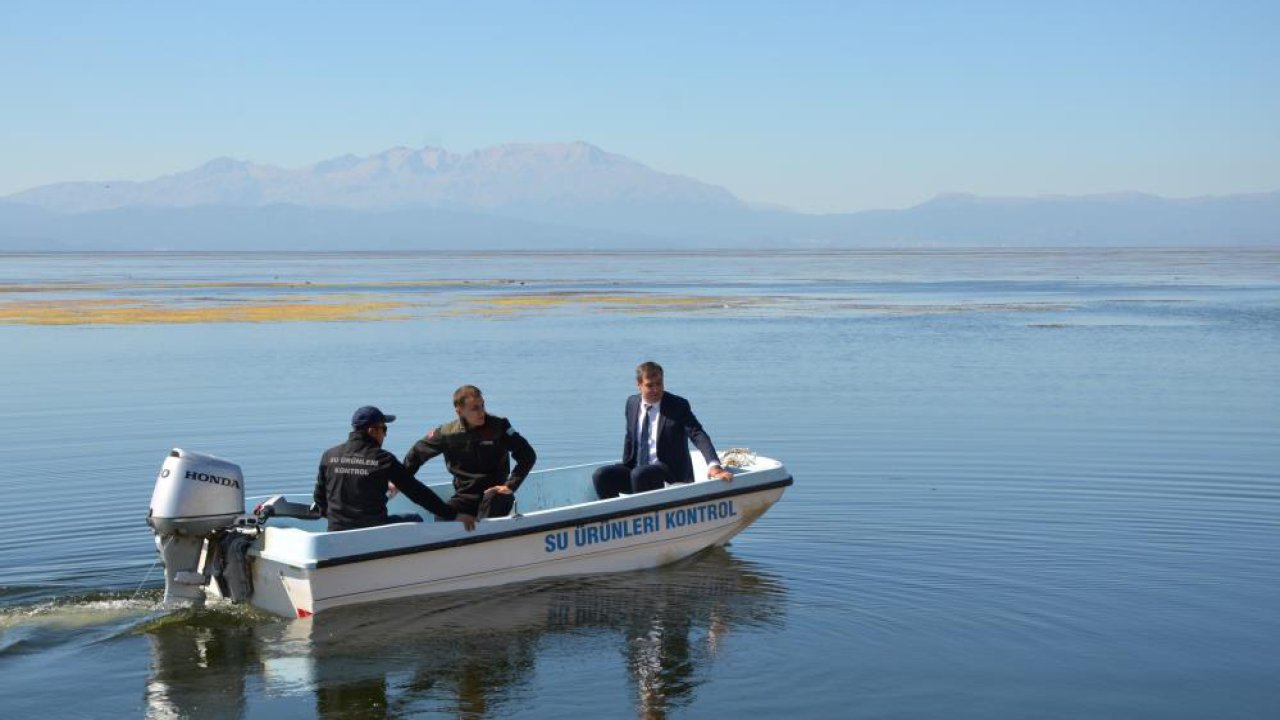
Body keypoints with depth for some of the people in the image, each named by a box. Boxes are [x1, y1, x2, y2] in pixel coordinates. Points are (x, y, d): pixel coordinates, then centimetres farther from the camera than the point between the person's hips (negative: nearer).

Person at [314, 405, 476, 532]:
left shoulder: (329, 456, 1)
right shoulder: (383, 460, -9)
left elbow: (319, 498, 11)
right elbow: (418, 492, -9)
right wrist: (454, 515, -5)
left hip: (337, 531, 4)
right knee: (415, 520, 22)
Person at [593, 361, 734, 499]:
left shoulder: (678, 405, -7)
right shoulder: (632, 403, 8)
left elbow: (698, 435, -18)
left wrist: (714, 465, -35)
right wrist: (624, 470, 8)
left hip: (669, 475, -5)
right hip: (636, 470, 5)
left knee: (639, 474, -35)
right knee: (601, 475, -19)